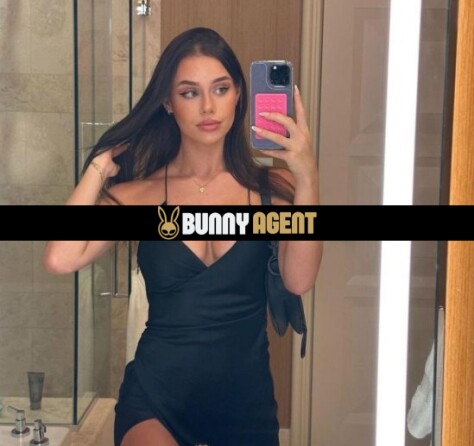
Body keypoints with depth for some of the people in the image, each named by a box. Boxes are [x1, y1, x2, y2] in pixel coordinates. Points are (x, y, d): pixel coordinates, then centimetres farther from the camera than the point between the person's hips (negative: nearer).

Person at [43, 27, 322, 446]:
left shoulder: (270, 188, -1)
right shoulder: (138, 193, -1)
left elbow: (299, 280, -15)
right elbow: (61, 259, -17)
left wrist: (307, 177, -22)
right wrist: (100, 167, -6)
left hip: (246, 400, 2)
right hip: (154, 399, -2)